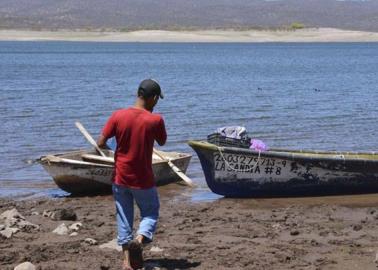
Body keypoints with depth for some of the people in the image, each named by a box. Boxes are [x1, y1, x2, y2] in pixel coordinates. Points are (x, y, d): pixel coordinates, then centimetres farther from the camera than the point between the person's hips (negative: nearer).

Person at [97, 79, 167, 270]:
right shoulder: (155, 120, -14)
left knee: (124, 218, 12)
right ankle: (139, 239, -14)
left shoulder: (118, 116, -10)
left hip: (120, 178, 2)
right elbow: (162, 142, 4)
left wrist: (109, 149, 14)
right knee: (150, 213, 15)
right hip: (143, 180, -2)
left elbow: (101, 143, -7)